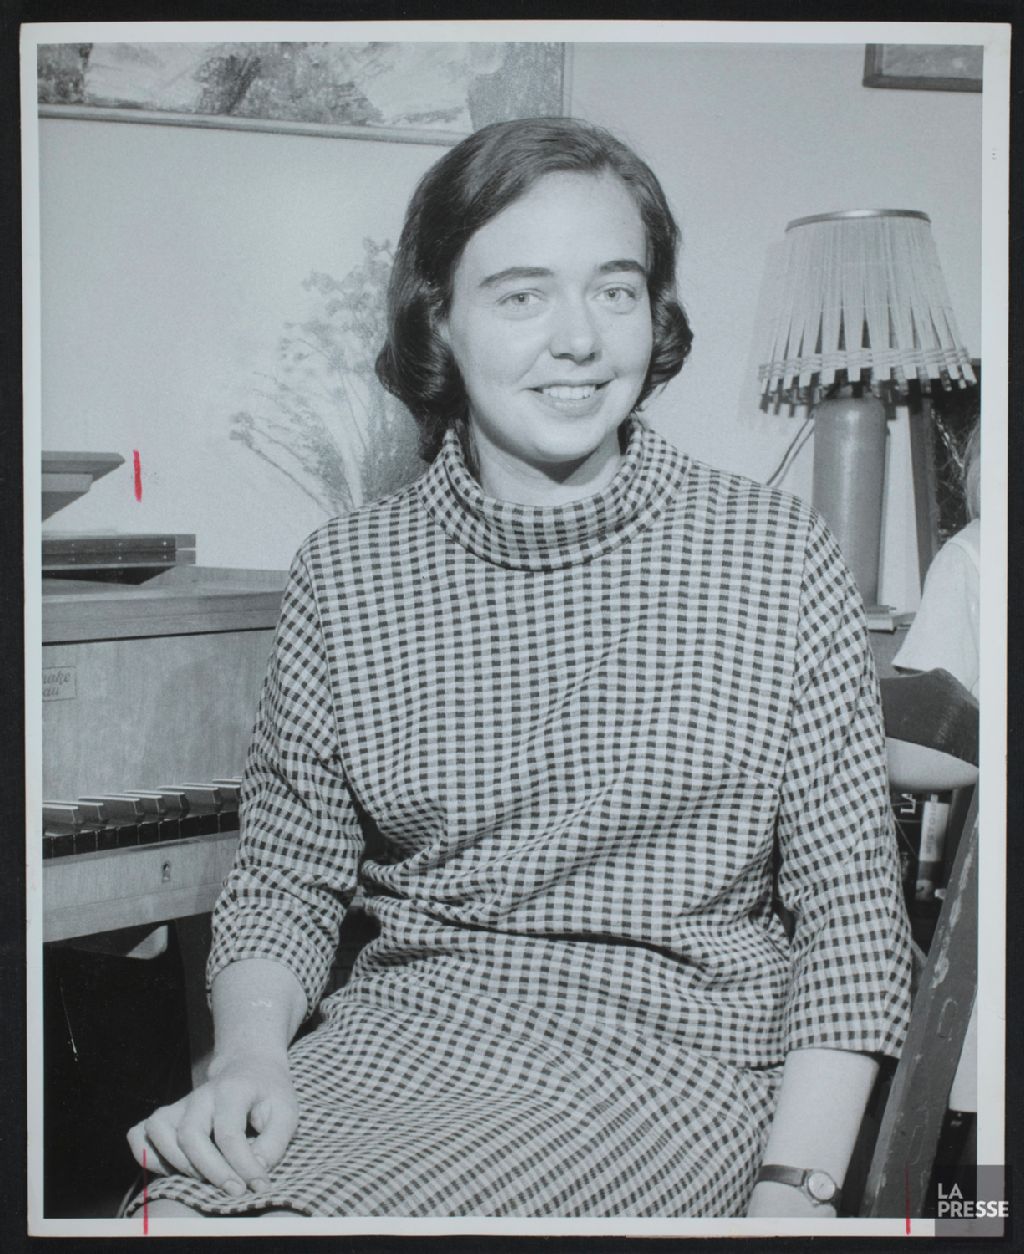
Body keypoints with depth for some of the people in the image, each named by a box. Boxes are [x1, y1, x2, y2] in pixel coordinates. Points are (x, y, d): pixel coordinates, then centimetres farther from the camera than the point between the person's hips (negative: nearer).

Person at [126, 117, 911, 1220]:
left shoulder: (779, 561, -1)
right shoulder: (347, 577, 3)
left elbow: (853, 917, 0)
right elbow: (283, 882, 9)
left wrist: (794, 1185, -10)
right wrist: (248, 1055, -10)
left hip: (671, 1046, -2)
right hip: (399, 1033, 3)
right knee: (190, 1202, -24)